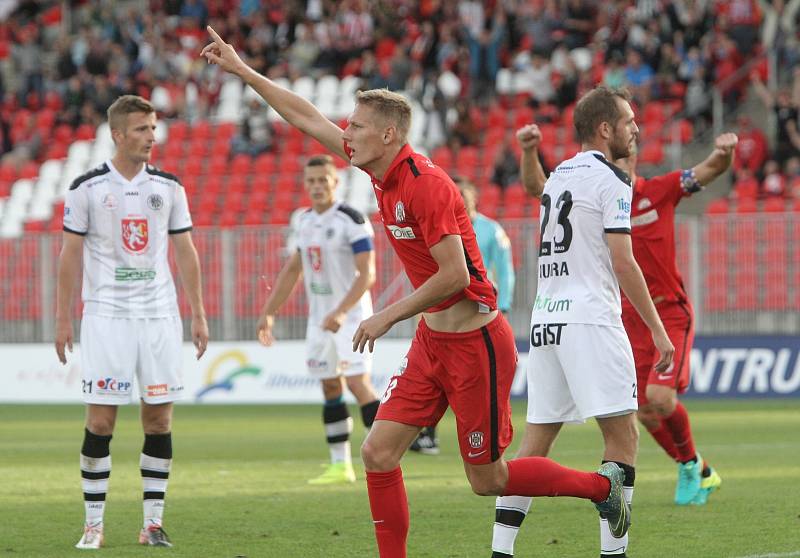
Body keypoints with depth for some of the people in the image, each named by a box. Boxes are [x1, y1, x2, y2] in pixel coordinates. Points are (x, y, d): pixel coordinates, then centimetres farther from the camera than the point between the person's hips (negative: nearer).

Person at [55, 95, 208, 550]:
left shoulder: (168, 186, 7)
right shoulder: (88, 187, -1)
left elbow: (185, 251, 11)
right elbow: (71, 254, 2)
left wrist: (199, 314, 7)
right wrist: (64, 318, -1)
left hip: (160, 313, 3)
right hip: (106, 314, -3)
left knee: (160, 417, 0)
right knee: (100, 420, -6)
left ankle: (154, 522, 7)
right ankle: (94, 524, 1)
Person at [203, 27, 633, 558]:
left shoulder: (425, 184, -21)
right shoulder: (385, 174, 4)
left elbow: (455, 275, -25)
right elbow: (308, 118, 13)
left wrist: (389, 316, -16)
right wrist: (241, 69, 15)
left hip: (475, 344, -8)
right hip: (432, 341, 8)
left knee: (487, 479, 2)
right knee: (378, 454, 0)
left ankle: (603, 484, 21)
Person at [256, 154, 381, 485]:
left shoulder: (351, 220, -13)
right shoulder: (305, 221, 10)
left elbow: (367, 275, -19)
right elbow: (292, 270, 20)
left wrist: (341, 312, -30)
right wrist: (269, 313, 16)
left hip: (351, 317, -7)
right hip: (318, 318, 7)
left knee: (357, 382, -15)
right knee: (330, 387, 8)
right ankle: (340, 466, 13)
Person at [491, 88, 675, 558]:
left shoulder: (558, 176, 17)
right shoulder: (611, 180, -6)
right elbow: (623, 263, -12)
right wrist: (657, 330, -9)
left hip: (544, 321, 8)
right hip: (590, 322, -8)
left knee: (537, 440, 9)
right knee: (623, 435, -5)